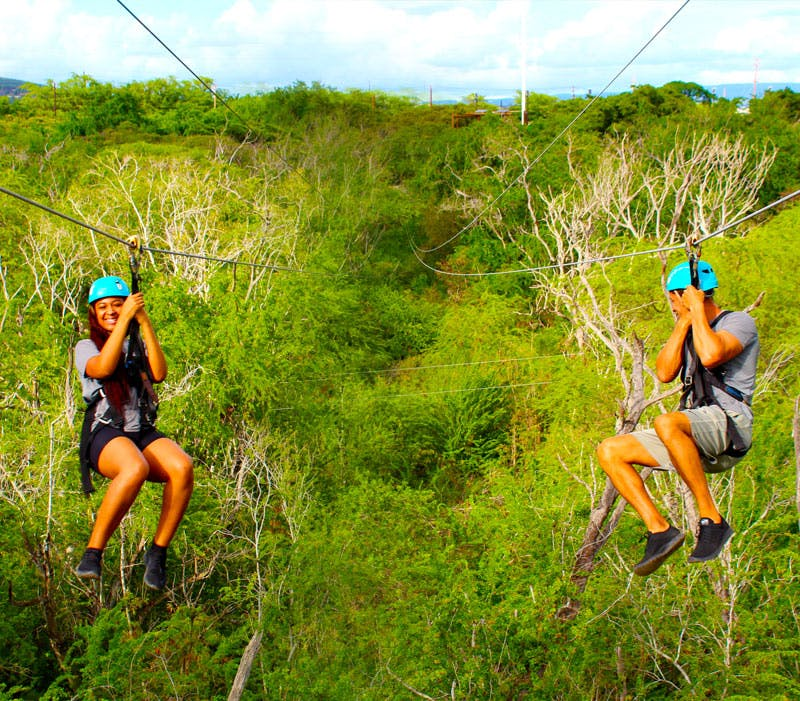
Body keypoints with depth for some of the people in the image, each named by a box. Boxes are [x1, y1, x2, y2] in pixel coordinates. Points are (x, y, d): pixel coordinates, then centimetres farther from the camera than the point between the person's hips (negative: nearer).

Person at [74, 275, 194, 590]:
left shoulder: (138, 345, 23)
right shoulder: (86, 347, 15)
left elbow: (159, 374, 0)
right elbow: (103, 368, -11)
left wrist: (145, 322, -2)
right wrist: (124, 320, -10)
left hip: (143, 433, 3)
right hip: (104, 434, -3)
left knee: (183, 467, -30)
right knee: (135, 468, -39)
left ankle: (158, 552, -16)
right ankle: (93, 552, -27)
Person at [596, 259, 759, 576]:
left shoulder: (739, 322, 1)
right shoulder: (689, 332, 24)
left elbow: (711, 355, -22)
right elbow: (664, 373, 5)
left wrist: (697, 309, -9)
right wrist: (684, 322, 4)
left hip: (730, 422, -8)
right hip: (695, 437, 8)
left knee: (666, 423, -39)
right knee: (609, 451, -5)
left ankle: (712, 520, -28)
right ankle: (660, 529, -11)